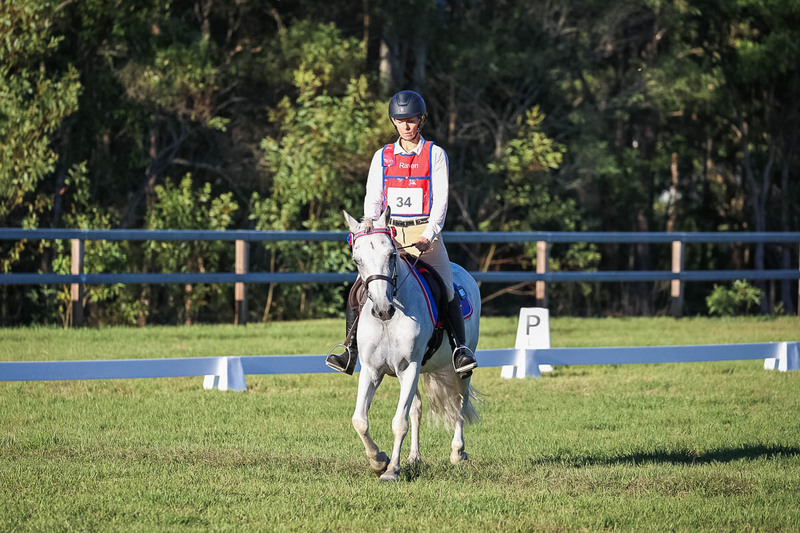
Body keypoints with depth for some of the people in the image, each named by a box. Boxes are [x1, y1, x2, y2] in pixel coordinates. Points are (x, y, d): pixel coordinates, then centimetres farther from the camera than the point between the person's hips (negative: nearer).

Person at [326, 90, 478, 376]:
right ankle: (350, 352, -7)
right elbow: (373, 198, 9)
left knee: (446, 290, -16)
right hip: (389, 233, 2)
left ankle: (460, 349, -9)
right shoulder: (382, 157, 11)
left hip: (425, 232, -2)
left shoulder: (435, 154, 2)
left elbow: (440, 201, -4)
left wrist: (428, 237, -17)